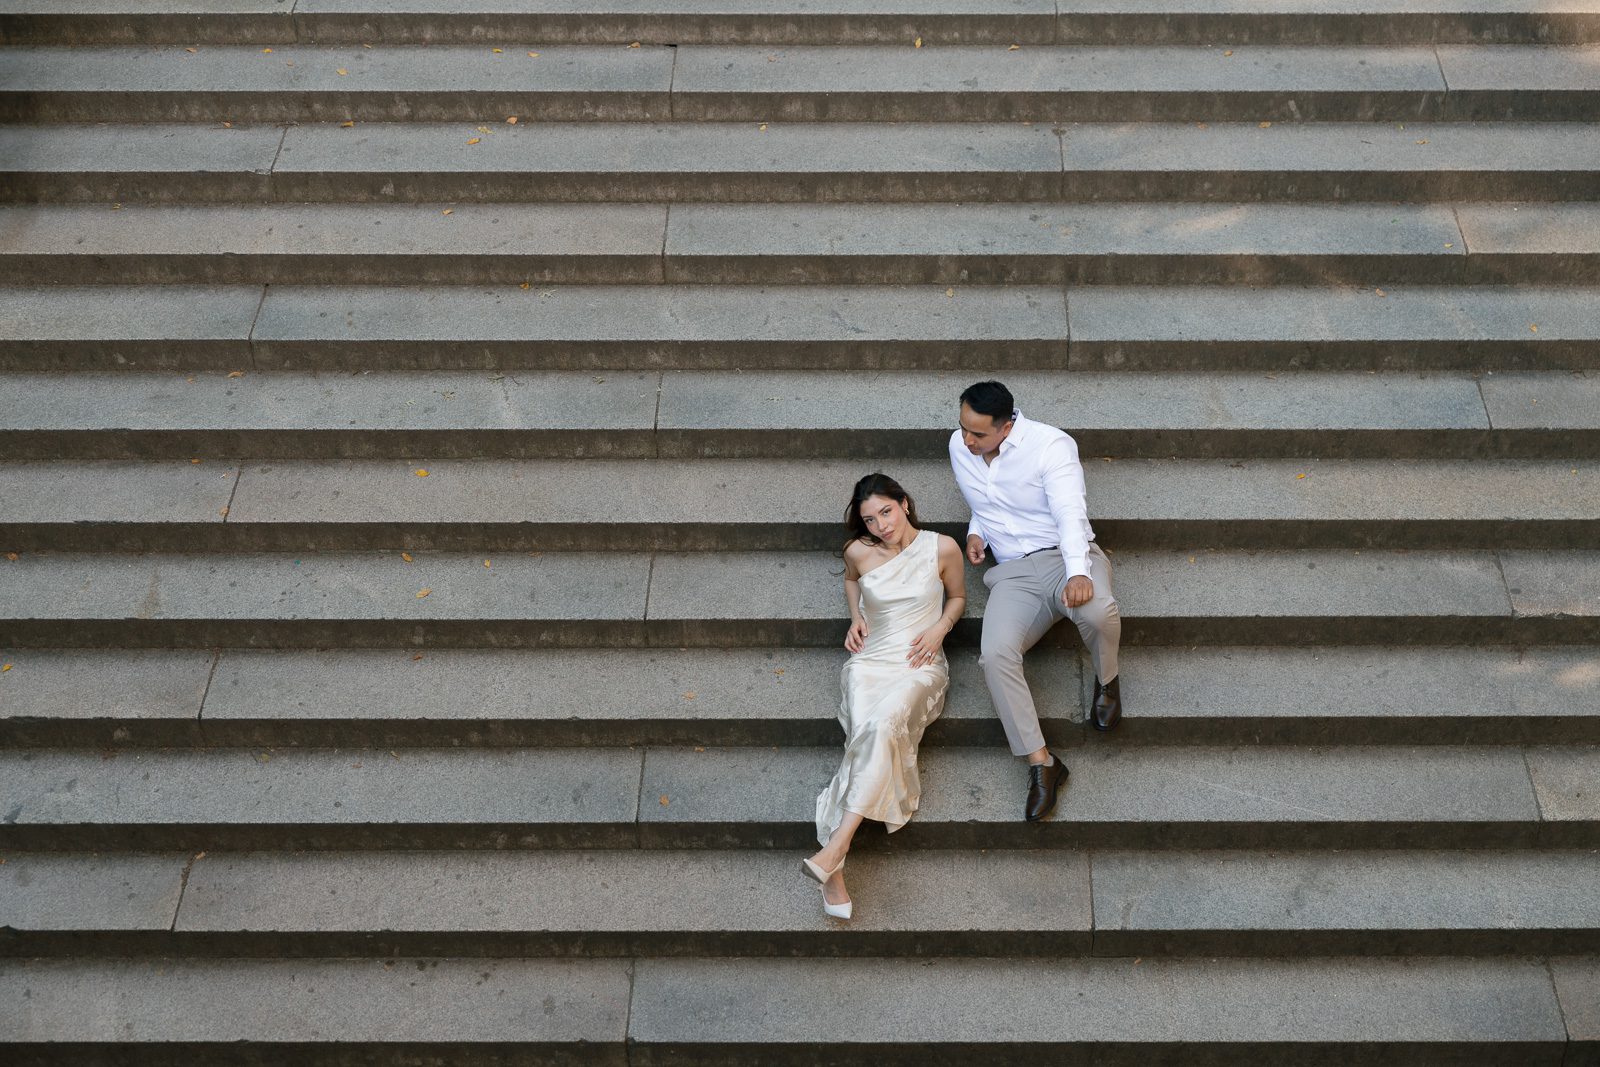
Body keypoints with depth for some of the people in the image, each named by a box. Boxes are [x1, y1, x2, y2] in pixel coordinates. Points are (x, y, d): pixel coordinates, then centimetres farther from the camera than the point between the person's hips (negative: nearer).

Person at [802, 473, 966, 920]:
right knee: (866, 735, -30)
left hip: (920, 665, -1)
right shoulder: (859, 552, 2)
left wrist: (940, 628, -3)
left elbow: (958, 596, 16)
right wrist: (855, 616, 9)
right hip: (870, 661, 1)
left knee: (884, 722, -35)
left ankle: (834, 848, -41)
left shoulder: (942, 548, -2)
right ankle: (835, 871, -34)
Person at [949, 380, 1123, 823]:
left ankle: (1106, 681, -3)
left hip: (1064, 556, -4)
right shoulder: (959, 446, 6)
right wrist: (977, 530, 3)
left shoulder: (1050, 445, -13)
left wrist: (1078, 572, -44)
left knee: (1097, 610, -40)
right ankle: (1041, 762, -19)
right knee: (995, 654, -27)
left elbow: (1070, 512, -27)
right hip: (1014, 572, 4)